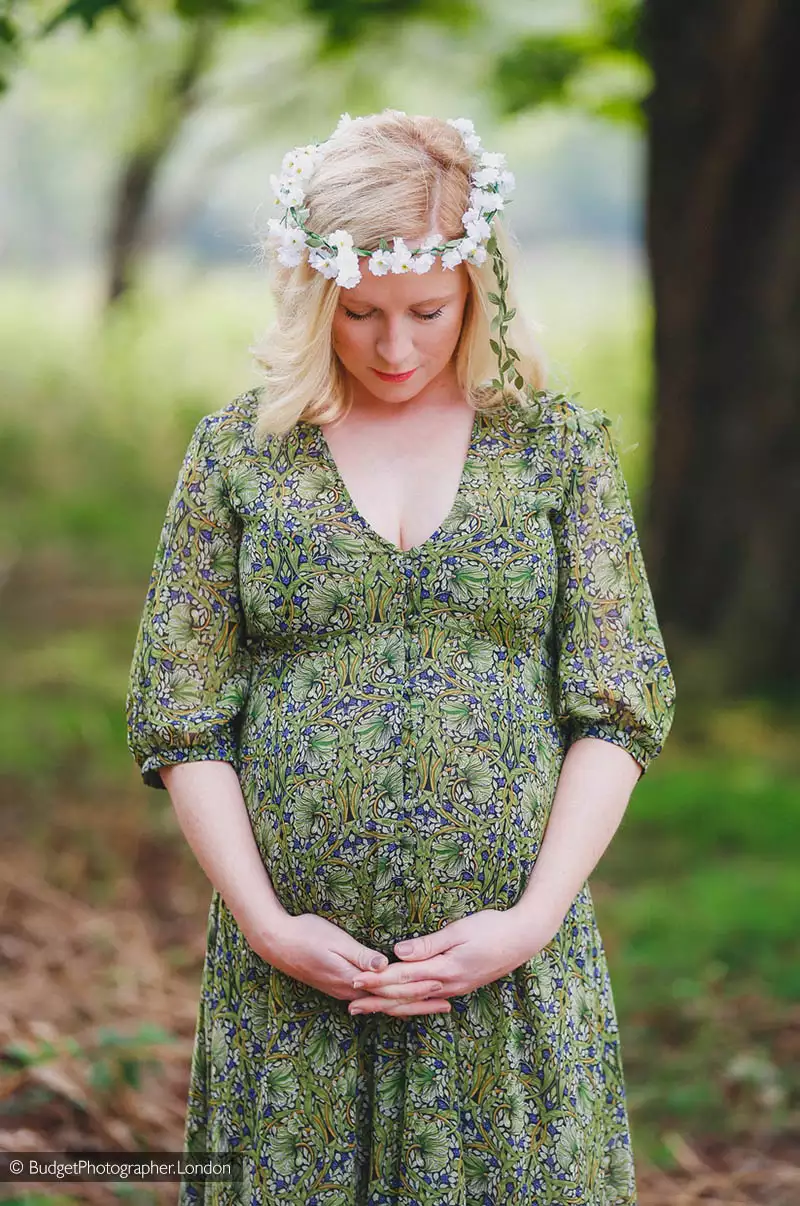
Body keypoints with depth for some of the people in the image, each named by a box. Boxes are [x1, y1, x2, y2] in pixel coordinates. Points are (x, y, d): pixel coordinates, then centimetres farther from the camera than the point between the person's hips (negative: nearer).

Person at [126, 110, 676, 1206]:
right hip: (291, 980, 0)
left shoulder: (560, 443, 4)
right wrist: (264, 922, -9)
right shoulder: (239, 450, 3)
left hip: (516, 977, 0)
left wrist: (532, 920, -10)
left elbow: (620, 710, 1)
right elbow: (179, 716, 2)